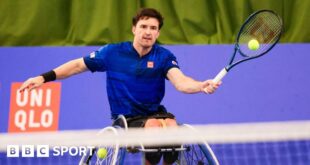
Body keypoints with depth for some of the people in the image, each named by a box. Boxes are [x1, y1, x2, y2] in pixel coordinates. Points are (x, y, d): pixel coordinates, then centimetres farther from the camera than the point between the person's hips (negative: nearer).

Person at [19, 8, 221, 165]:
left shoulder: (164, 57, -4)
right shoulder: (113, 52, -3)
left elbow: (181, 82, -21)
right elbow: (78, 65, 7)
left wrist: (202, 86, -43)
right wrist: (44, 78, -1)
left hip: (156, 113, 2)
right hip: (126, 119, -2)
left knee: (171, 124, -33)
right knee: (155, 125, -34)